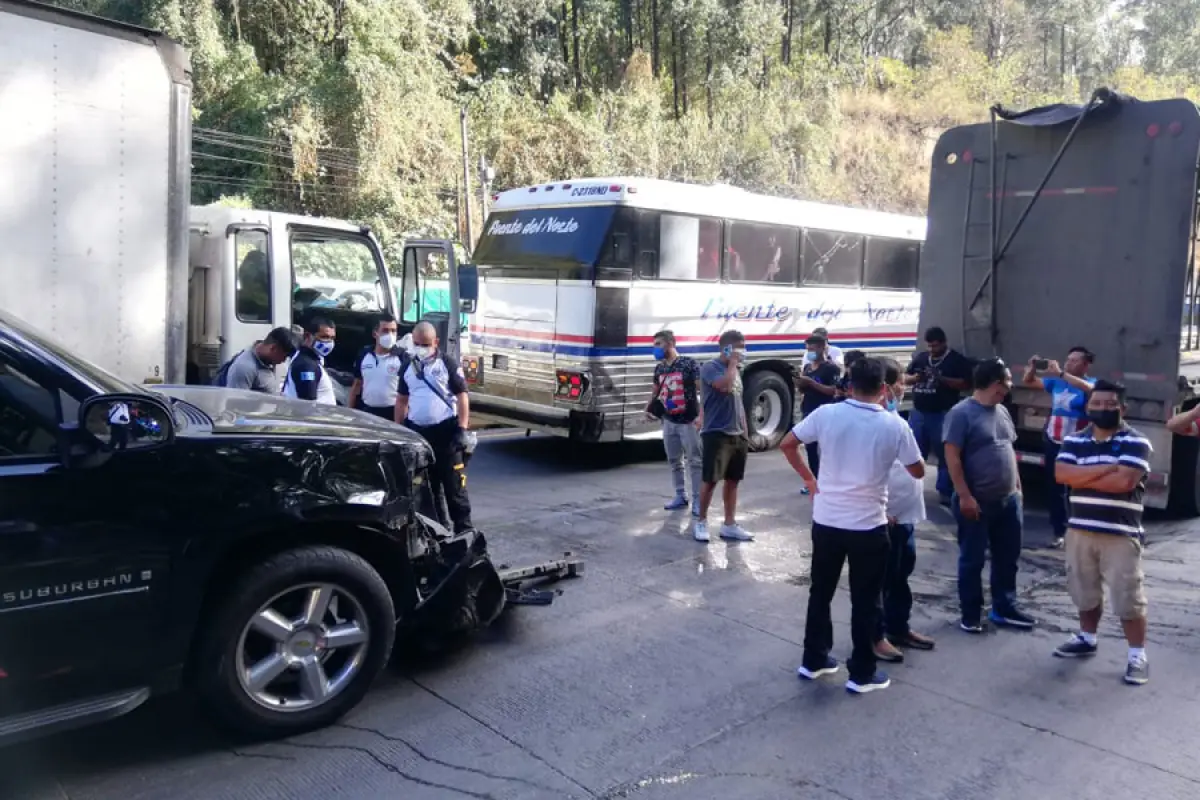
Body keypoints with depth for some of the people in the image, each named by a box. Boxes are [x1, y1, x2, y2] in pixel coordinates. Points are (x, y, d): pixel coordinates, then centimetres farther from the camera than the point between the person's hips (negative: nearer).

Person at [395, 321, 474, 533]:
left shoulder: (448, 364, -4)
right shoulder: (407, 366, 10)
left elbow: (462, 396, -5)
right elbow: (401, 400, 16)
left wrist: (462, 429, -12)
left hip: (445, 431, -5)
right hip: (416, 431, 5)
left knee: (454, 485, -1)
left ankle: (464, 529, 5)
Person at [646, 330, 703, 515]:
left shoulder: (688, 363, -10)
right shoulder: (659, 368, 8)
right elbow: (656, 390, 24)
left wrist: (701, 415, -21)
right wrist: (649, 407, 8)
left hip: (688, 421, -6)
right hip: (669, 421, 6)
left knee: (694, 461, -1)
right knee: (674, 461, 12)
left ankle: (697, 500, 4)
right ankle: (681, 496, 24)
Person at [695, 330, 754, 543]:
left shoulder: (736, 370, 16)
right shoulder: (711, 368, -8)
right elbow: (725, 385, -29)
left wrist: (745, 432, 17)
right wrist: (733, 362, -15)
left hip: (737, 434, 8)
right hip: (716, 434, -8)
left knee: (732, 480, 11)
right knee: (710, 480, -1)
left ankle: (730, 525, 18)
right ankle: (701, 522, 12)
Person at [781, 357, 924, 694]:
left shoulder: (826, 413, -5)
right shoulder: (894, 425, -9)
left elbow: (786, 444, 2)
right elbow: (918, 472, 2)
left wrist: (808, 478, 13)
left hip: (826, 520, 3)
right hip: (869, 525, -2)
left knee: (820, 591, 17)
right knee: (865, 601, 9)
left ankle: (814, 660, 27)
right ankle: (861, 673, 18)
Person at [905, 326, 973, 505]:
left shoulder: (957, 360, -1)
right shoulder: (920, 357, 13)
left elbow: (965, 383, -8)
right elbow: (905, 378, 16)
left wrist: (942, 379, -19)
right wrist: (916, 378, -6)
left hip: (943, 415, -5)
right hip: (918, 413, 5)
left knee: (945, 454, 0)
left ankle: (945, 493, 6)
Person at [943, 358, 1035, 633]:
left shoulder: (1002, 411, 10)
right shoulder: (962, 413, -15)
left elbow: (1009, 450, 19)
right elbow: (952, 457, -17)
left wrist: (1017, 486, 16)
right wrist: (964, 496, -20)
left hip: (1009, 499, 8)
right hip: (976, 502, -8)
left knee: (1007, 557, 15)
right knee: (972, 560, 4)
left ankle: (1004, 608, 29)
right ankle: (970, 614, 15)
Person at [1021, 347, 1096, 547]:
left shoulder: (1091, 383, -5)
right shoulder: (1056, 382, 7)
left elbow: (1088, 388, -29)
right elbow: (1028, 382, 12)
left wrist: (1060, 373, -35)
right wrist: (1033, 367, -8)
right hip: (1053, 444, 5)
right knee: (1055, 490, 11)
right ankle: (1059, 532, 21)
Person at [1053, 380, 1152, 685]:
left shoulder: (1135, 442, -7)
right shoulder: (1074, 440, 7)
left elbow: (1124, 481, -21)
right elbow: (1061, 474, -9)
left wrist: (1082, 477, -10)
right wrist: (1106, 468, -16)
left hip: (1121, 533, -5)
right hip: (1080, 529, 5)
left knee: (1128, 597, -1)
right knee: (1085, 591, 18)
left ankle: (1138, 655, 10)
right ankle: (1087, 638, 34)